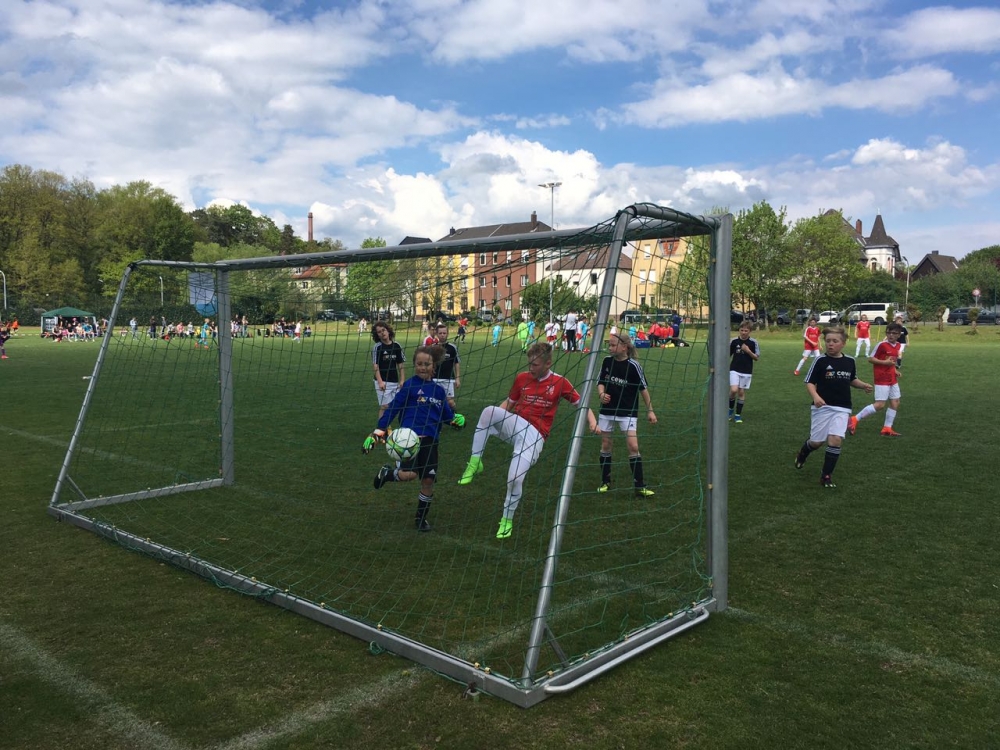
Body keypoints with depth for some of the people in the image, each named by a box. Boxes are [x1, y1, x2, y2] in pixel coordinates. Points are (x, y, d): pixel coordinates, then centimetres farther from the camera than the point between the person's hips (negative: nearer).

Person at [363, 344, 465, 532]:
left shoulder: (438, 390, 9)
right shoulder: (410, 386, -4)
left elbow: (447, 415, 16)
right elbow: (392, 409, -5)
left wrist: (457, 419, -8)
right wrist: (378, 432, -11)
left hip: (430, 440, 4)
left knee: (429, 480, 4)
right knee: (409, 474, -22)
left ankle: (421, 518, 24)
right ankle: (387, 472, 12)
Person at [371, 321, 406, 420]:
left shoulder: (397, 346, 6)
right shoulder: (377, 347, -5)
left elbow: (400, 365, 10)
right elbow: (375, 366, -10)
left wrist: (402, 380, 2)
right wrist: (380, 382, -20)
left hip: (395, 382, 4)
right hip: (382, 382, -4)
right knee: (384, 406, -5)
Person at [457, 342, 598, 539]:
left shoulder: (559, 383, 0)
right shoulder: (521, 378, 7)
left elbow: (581, 403, 6)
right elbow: (508, 402, 18)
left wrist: (593, 423, -11)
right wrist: (493, 419, 1)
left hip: (534, 434, -3)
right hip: (515, 425, 3)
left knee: (515, 478, -17)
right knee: (488, 411, -29)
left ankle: (507, 520, 11)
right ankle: (474, 463, -22)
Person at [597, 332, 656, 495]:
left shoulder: (633, 365, -13)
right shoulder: (607, 361, -3)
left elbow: (643, 388, -5)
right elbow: (600, 382, 5)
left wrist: (650, 410, -3)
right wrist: (601, 394, -17)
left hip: (627, 412, -4)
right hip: (607, 410, 4)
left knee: (633, 446, -11)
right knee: (605, 445, 9)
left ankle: (640, 486, -3)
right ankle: (605, 482, 24)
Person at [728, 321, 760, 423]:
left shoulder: (753, 342, -4)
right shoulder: (734, 341, -2)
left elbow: (757, 358, -1)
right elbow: (728, 355, 8)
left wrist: (748, 351, -18)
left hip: (746, 372, 0)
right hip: (734, 370, 0)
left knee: (742, 392, 4)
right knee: (734, 390, -15)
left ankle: (738, 414, 15)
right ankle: (730, 409, 12)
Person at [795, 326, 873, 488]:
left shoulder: (850, 361, 4)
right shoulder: (820, 361, -9)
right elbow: (810, 382, -9)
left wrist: (864, 385, 2)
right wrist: (815, 396, -26)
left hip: (842, 409, 2)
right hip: (822, 407, -2)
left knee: (835, 439, -12)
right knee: (817, 441, 5)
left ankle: (826, 475, 2)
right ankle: (802, 454, 41)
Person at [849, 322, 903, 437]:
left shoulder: (897, 345, 8)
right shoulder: (882, 345, -15)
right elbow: (870, 358, -13)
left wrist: (895, 369, 8)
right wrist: (885, 362, -24)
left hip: (892, 379, 8)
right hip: (882, 379, -8)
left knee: (895, 403, 8)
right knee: (880, 405, -12)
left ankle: (887, 428, 16)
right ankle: (854, 420, -4)